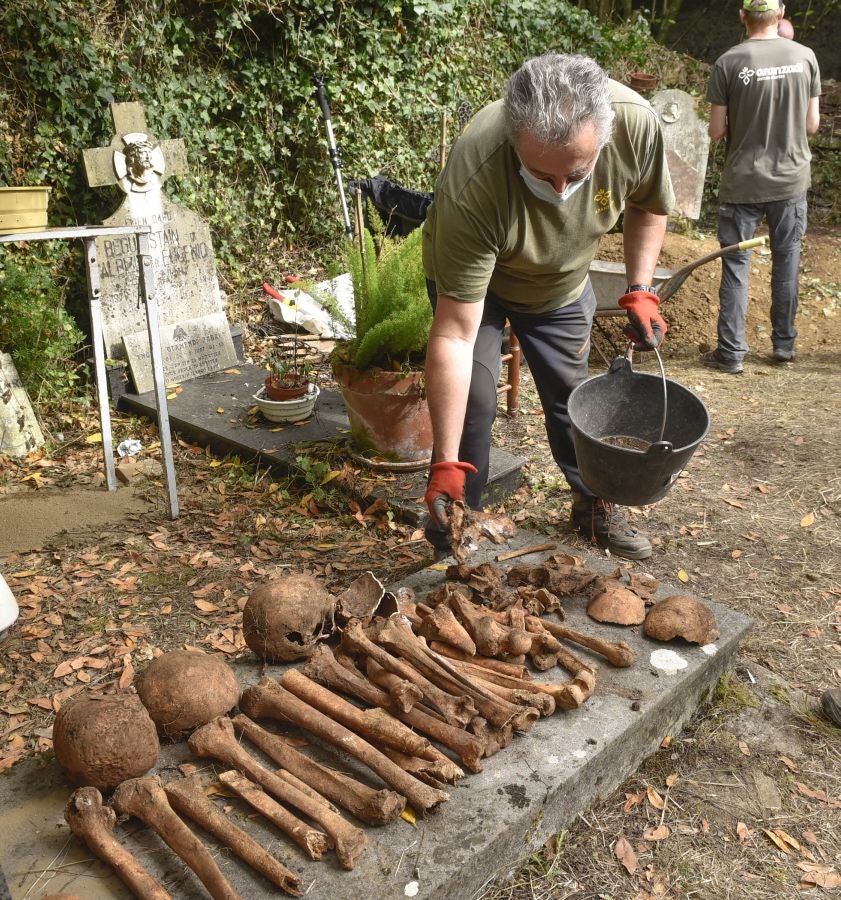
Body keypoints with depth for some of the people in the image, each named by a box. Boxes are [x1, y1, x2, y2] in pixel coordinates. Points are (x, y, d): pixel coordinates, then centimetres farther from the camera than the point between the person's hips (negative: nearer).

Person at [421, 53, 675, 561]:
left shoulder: (637, 123, -32)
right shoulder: (471, 186, -43)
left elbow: (648, 205, -6)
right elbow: (454, 335, -41)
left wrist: (640, 289, -17)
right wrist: (446, 466, -41)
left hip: (565, 282, 3)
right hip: (472, 277, -3)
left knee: (572, 397, 10)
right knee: (472, 397, -15)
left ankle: (594, 504, 35)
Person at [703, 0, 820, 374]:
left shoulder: (728, 63, -10)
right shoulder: (805, 56, -2)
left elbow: (716, 131, -7)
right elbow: (811, 125, 3)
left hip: (742, 184, -2)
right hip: (791, 179, 3)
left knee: (735, 265, 4)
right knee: (786, 262, 13)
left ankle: (731, 352, 5)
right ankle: (784, 344, 23)